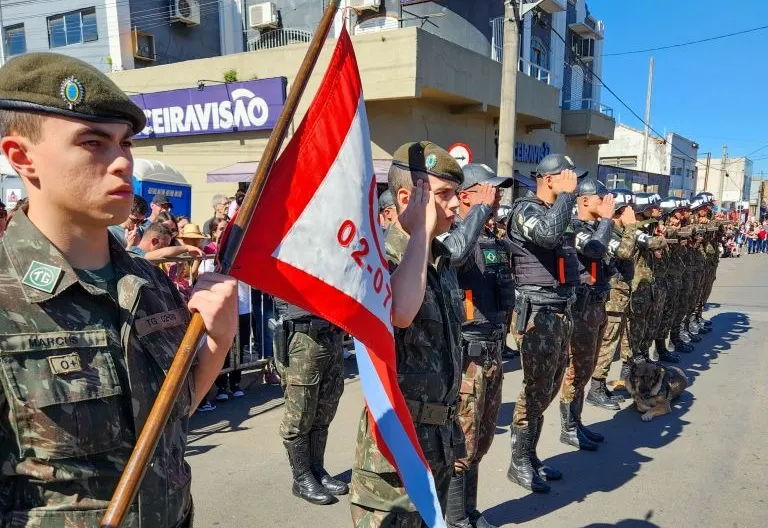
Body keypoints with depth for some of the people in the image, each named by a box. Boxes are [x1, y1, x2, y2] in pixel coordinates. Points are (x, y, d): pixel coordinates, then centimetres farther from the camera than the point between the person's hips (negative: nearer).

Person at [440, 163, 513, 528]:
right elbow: (452, 253, -41)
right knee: (460, 446, 3)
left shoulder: (498, 243, 10)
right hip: (465, 356, -8)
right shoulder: (453, 235, -14)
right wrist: (481, 208, -27)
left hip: (493, 354, 8)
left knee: (480, 442, 20)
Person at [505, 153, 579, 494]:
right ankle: (519, 463, 13)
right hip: (537, 314, -9)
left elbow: (591, 246, 21)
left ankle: (530, 456, 28)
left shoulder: (556, 211, 16)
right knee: (536, 390, -2)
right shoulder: (525, 208, -10)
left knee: (548, 389, 15)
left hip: (562, 312, 9)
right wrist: (567, 194, -21)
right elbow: (548, 234, -32)